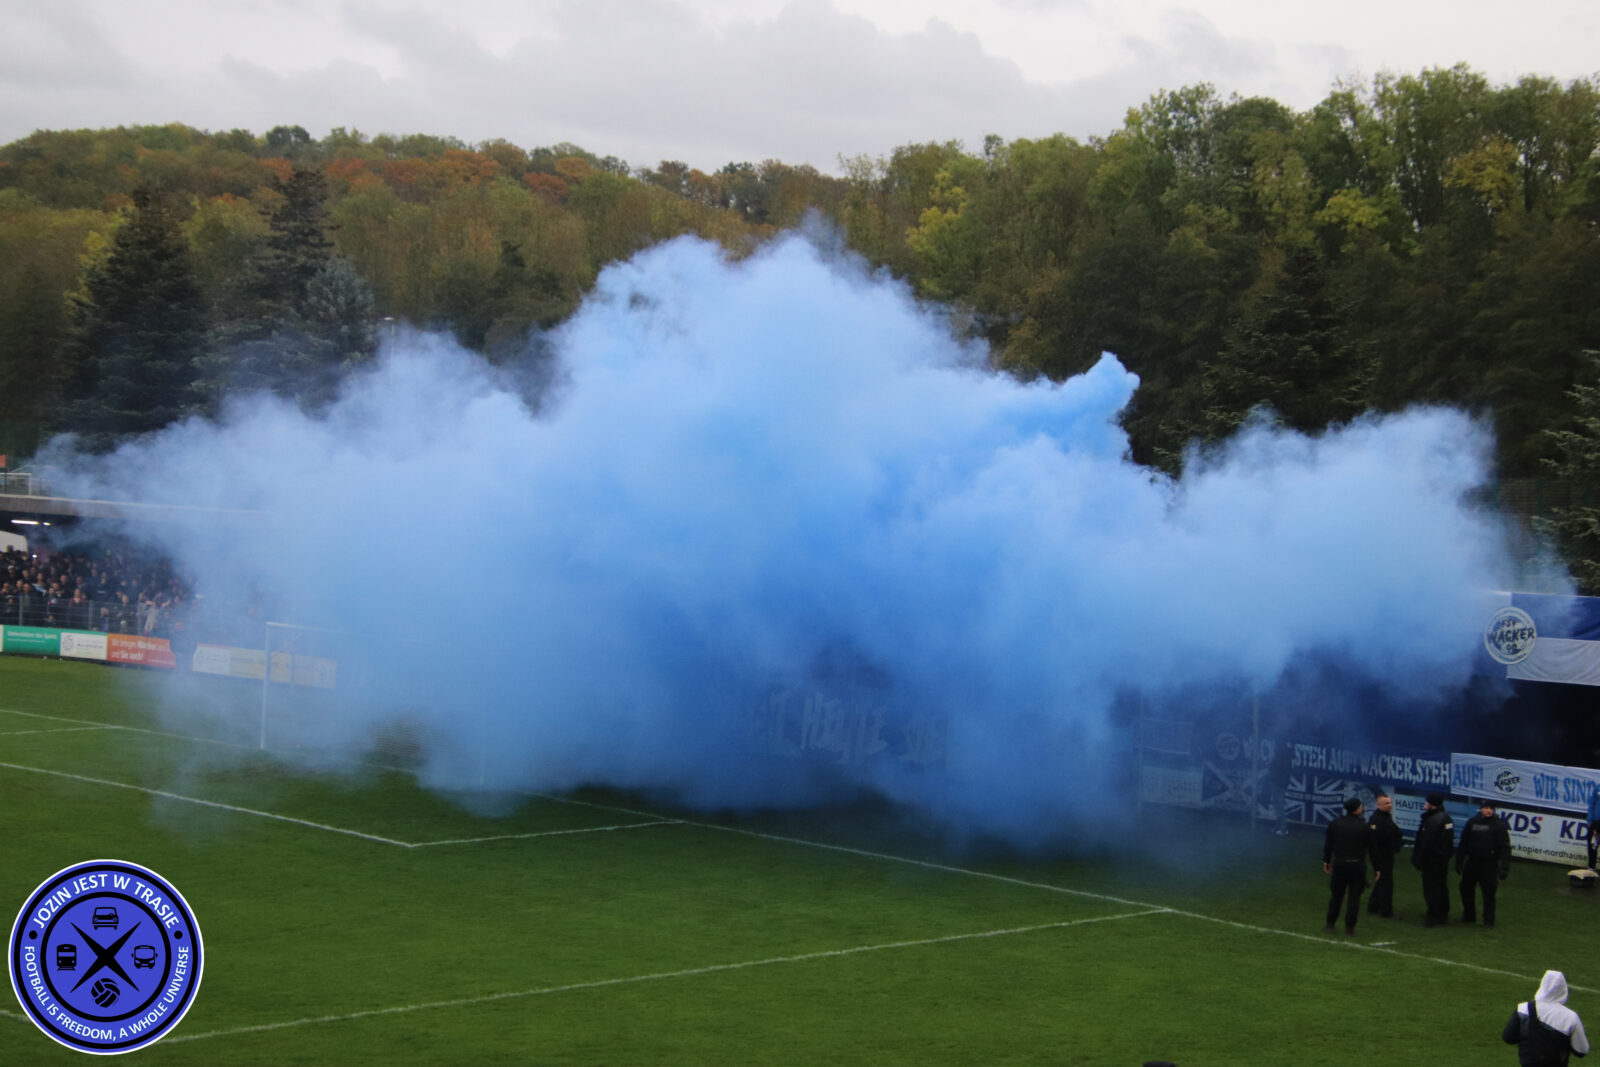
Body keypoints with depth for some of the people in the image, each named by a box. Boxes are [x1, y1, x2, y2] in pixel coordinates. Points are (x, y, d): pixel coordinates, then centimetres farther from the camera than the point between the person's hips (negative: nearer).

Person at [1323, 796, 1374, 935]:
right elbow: (1371, 848, -4)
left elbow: (1328, 844, 5)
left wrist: (1326, 861, 17)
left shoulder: (1335, 824, 0)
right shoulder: (1364, 826, -8)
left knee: (1336, 895, 12)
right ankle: (1350, 927, 5)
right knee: (1354, 897, 5)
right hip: (1357, 865, -2)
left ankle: (1329, 925, 16)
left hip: (1339, 864, 2)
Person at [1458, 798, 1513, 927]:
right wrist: (1459, 862, 11)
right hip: (1472, 863, 4)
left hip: (1489, 865, -4)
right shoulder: (1472, 823, 5)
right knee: (1466, 888, 13)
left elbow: (1505, 848, -6)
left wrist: (1504, 867, -11)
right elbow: (1463, 844, 12)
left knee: (1488, 892, -2)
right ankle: (1469, 915, 29)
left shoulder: (1498, 825, -6)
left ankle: (1488, 920, 8)